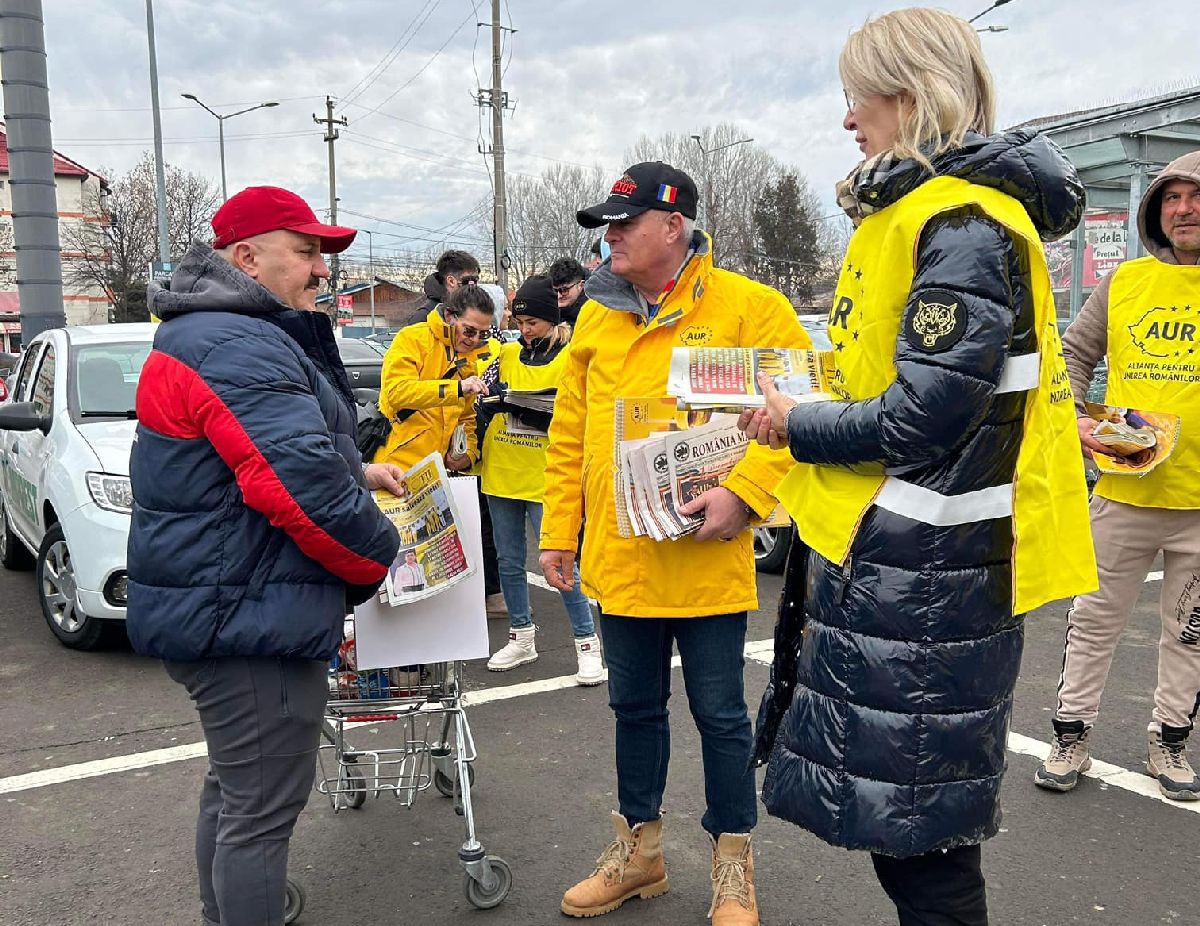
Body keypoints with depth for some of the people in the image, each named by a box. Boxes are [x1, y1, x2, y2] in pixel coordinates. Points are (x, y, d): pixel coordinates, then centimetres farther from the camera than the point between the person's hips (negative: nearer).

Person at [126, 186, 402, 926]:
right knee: (263, 810, 0)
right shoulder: (238, 348, -20)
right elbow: (302, 488, -28)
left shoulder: (210, 336, 16)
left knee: (234, 789, 25)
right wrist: (379, 555, -12)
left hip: (219, 608, 12)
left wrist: (356, 472, 13)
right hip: (249, 618, -12)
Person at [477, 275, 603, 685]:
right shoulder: (508, 354, 11)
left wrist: (522, 407, -23)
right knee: (510, 561, 12)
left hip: (545, 476, -5)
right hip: (501, 473, 5)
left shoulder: (571, 357, -3)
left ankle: (587, 642, 6)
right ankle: (522, 637, 27)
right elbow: (484, 398, 12)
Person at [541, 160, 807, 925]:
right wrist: (559, 531, 8)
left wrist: (744, 493, -20)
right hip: (619, 558, 5)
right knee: (635, 707, 18)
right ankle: (640, 848, 38)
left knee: (719, 714, 9)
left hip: (706, 561, -5)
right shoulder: (598, 315, 8)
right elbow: (569, 434, 11)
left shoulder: (747, 307, -7)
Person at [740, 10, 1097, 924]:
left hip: (925, 573, -10)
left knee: (915, 827, 4)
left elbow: (925, 419, -22)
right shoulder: (915, 209, 16)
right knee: (898, 812, 20)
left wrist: (799, 426, -9)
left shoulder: (964, 224, -16)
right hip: (884, 553, 10)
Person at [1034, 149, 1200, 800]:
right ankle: (1071, 734, 21)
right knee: (1094, 620, 9)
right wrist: (1075, 418, -4)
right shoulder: (1125, 282, 6)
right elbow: (1073, 355, 12)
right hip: (1123, 490, 1)